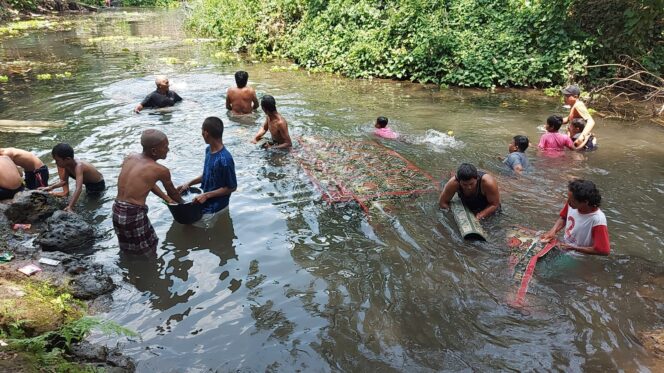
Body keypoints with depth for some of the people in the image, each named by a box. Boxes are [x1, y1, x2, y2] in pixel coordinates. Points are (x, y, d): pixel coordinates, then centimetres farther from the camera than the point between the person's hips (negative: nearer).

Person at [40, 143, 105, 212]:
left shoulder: (78, 166, -40)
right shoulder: (67, 164, -15)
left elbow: (79, 189, -51)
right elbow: (64, 181, 2)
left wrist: (70, 207, -59)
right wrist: (51, 187, -13)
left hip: (98, 185, -8)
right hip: (88, 183, 8)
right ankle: (65, 192, 12)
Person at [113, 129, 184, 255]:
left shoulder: (130, 157, 6)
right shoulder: (160, 170, -13)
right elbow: (172, 192, 5)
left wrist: (166, 199, 25)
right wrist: (182, 202, 26)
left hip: (117, 211, 7)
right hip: (134, 214, -7)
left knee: (127, 250, 26)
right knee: (148, 252, 14)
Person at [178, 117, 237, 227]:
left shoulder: (224, 159, -29)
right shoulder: (209, 150, -2)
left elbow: (232, 187, -20)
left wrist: (206, 195, -21)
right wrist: (189, 183, 4)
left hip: (214, 208, -8)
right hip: (207, 201, 8)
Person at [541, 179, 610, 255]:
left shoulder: (598, 220, -29)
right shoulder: (571, 204, -13)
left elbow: (604, 251, -24)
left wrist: (574, 248, -21)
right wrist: (553, 231, -8)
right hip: (563, 246, 6)